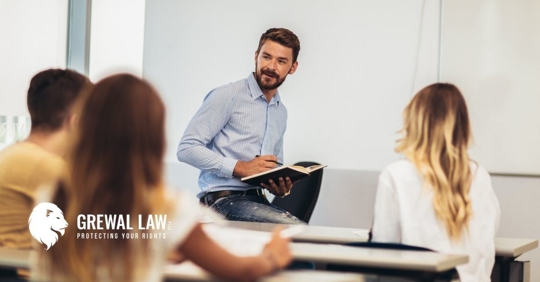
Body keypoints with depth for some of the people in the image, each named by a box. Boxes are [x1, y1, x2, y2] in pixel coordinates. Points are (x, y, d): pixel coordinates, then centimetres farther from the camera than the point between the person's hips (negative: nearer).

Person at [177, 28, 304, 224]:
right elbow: (187, 148, -10)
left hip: (256, 200, 7)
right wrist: (240, 167, -17)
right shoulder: (227, 96, -4)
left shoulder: (281, 112, 18)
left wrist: (281, 187, 3)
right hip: (223, 199, -7)